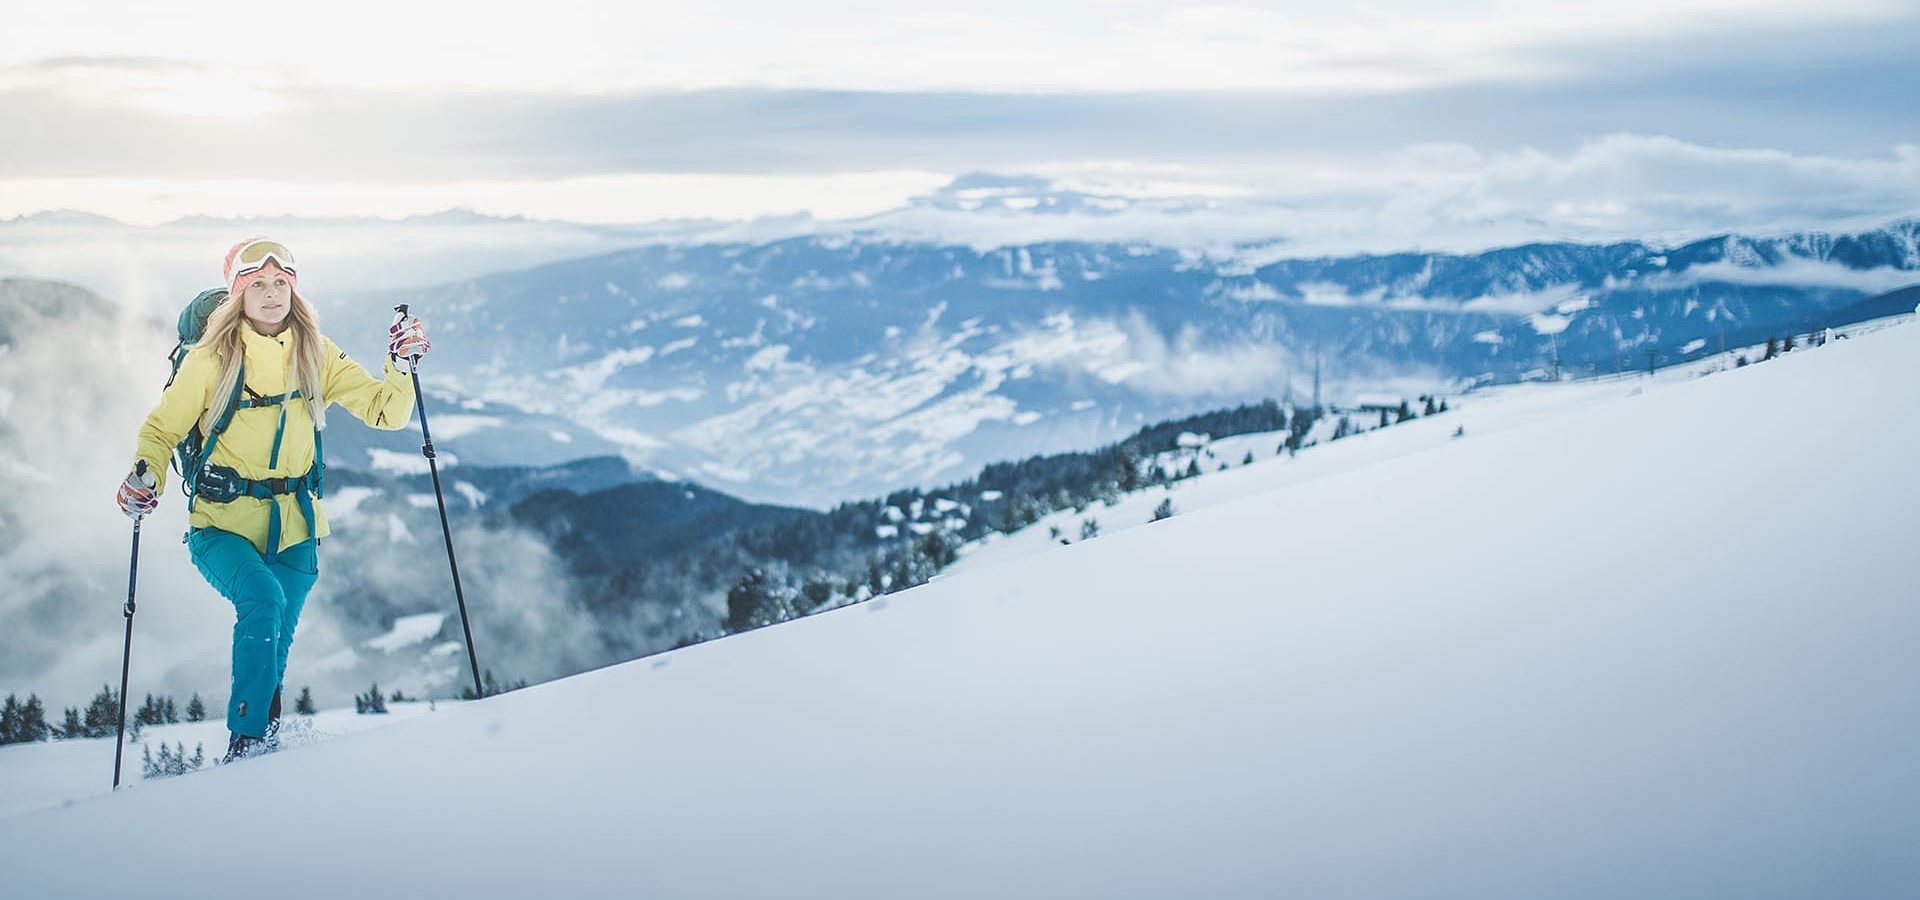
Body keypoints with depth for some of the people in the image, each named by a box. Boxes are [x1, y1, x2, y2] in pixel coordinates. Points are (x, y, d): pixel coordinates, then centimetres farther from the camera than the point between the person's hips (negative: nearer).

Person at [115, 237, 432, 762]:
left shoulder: (315, 356, 3)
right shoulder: (211, 359, -5)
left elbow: (383, 411, 3)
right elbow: (163, 429, 3)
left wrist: (402, 367, -15)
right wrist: (146, 477, -16)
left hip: (293, 528, 3)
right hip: (221, 524, -3)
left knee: (271, 649, 3)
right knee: (262, 600, -29)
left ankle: (263, 745, 27)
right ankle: (245, 741, -21)